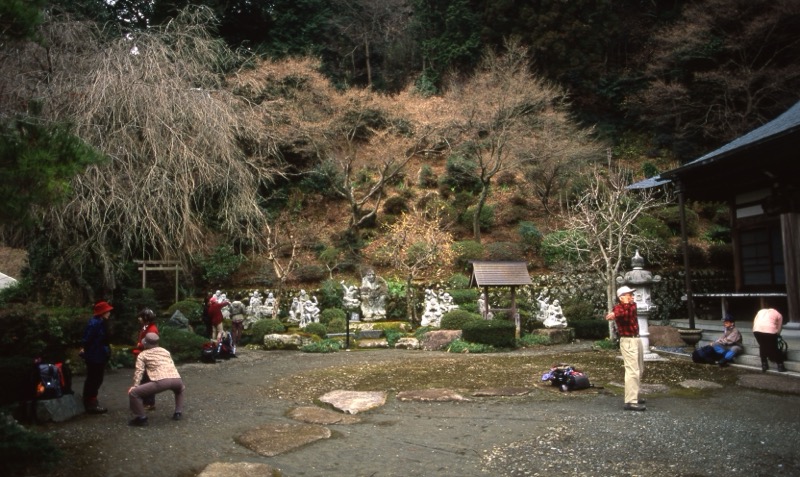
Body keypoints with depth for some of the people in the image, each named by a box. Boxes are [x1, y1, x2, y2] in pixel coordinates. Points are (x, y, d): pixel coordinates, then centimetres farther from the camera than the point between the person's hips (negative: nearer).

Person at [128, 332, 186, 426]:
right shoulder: (165, 351, 33)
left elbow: (139, 371, 8)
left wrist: (135, 386, 8)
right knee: (180, 389, 41)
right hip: (176, 379, 6)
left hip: (161, 381, -5)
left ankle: (141, 418, 10)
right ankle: (178, 412, 33)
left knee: (133, 393, 7)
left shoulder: (142, 355, 21)